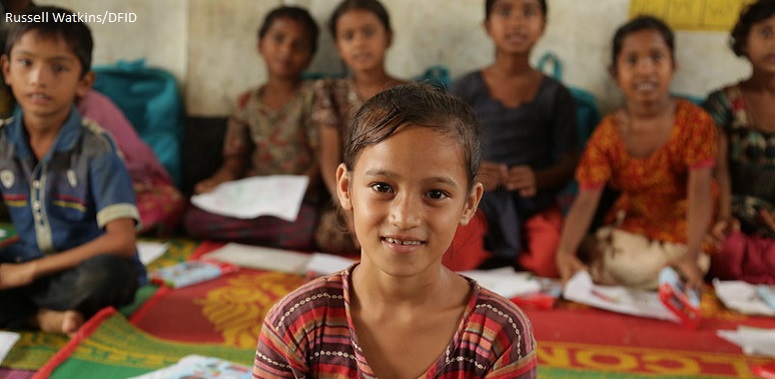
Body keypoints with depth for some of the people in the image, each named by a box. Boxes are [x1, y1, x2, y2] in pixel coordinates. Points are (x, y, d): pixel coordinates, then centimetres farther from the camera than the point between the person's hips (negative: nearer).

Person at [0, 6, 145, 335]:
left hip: (83, 271, -4)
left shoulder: (96, 147, -15)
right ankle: (45, 318, -19)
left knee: (106, 271, -38)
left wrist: (28, 271, -20)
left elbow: (122, 241, -23)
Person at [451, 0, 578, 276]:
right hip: (479, 205, 0)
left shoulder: (556, 95, 6)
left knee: (549, 266, -26)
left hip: (536, 208, 1)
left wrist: (538, 179, -17)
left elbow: (568, 164, 5)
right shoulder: (466, 89, 4)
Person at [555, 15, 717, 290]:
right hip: (629, 225, 1)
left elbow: (699, 191, -23)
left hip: (680, 230, 0)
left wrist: (692, 255, -39)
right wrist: (565, 250, -37)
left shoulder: (695, 122, -13)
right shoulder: (607, 134, -10)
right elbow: (586, 201, -18)